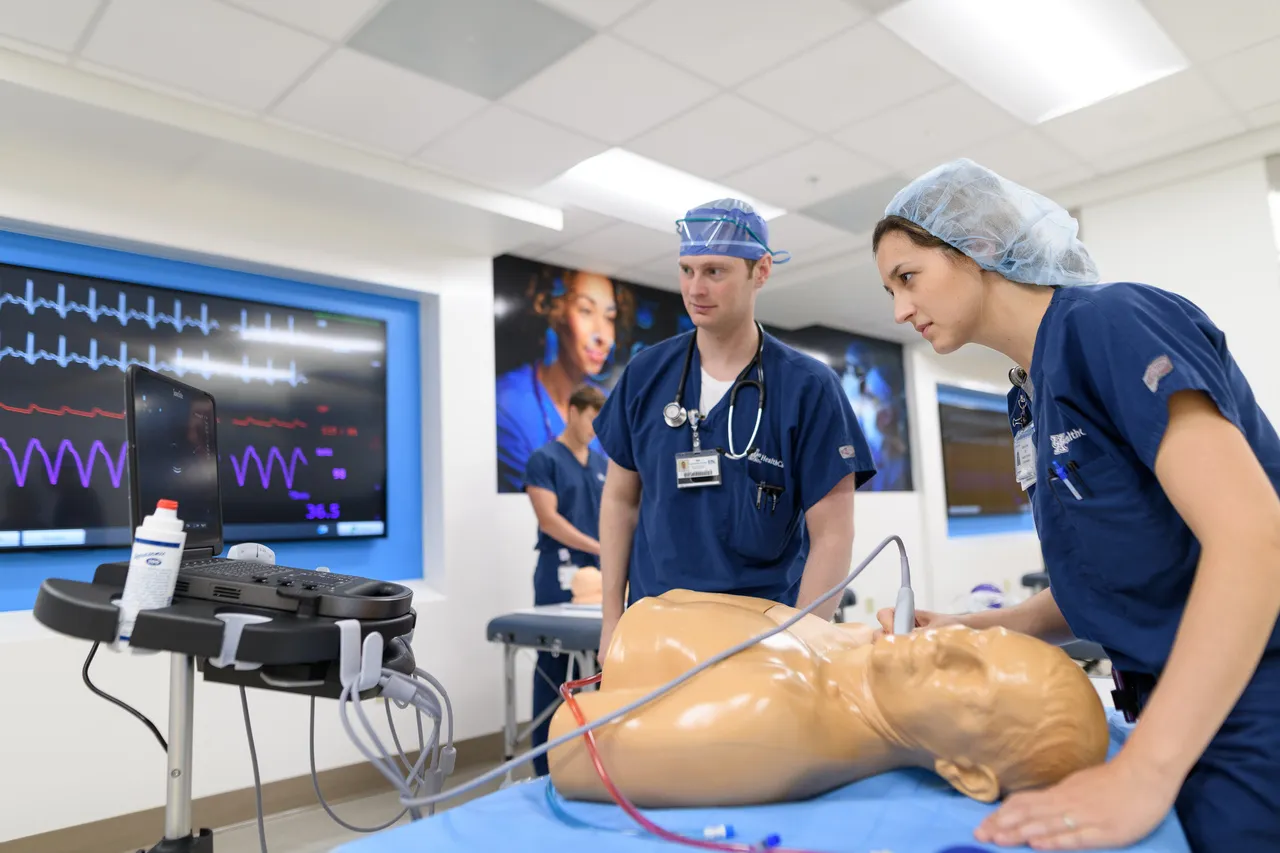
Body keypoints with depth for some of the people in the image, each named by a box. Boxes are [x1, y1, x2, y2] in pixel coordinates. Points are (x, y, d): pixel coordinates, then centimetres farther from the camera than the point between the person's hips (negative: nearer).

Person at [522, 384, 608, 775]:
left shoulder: (601, 463, 13)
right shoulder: (544, 458, -7)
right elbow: (549, 519, -16)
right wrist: (601, 548, -21)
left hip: (597, 577, 6)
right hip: (560, 580, -6)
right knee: (553, 668, 1)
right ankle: (546, 764, 12)